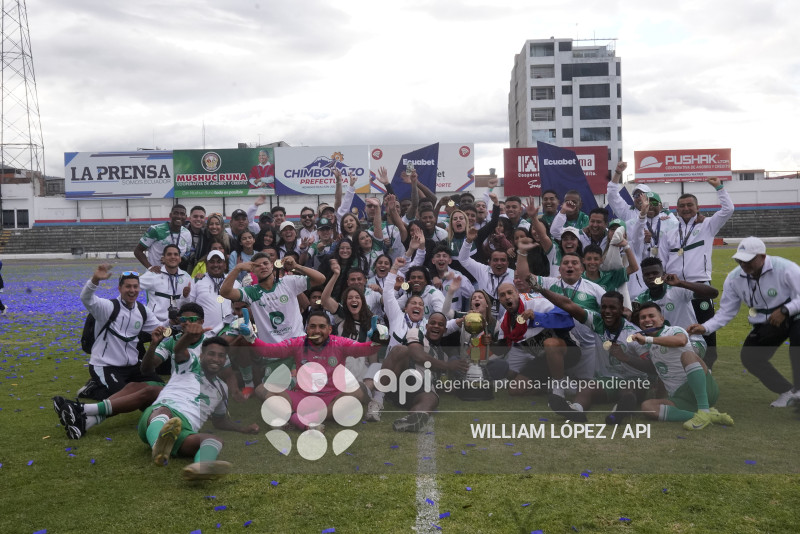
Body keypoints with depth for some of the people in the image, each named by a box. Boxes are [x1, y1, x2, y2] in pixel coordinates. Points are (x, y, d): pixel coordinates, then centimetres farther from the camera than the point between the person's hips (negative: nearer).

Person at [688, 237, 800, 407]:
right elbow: (726, 312, -4)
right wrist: (705, 327, -18)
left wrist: (785, 310, -36)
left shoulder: (785, 268, -21)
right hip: (765, 323, 5)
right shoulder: (734, 278, -8)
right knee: (749, 357, -9)